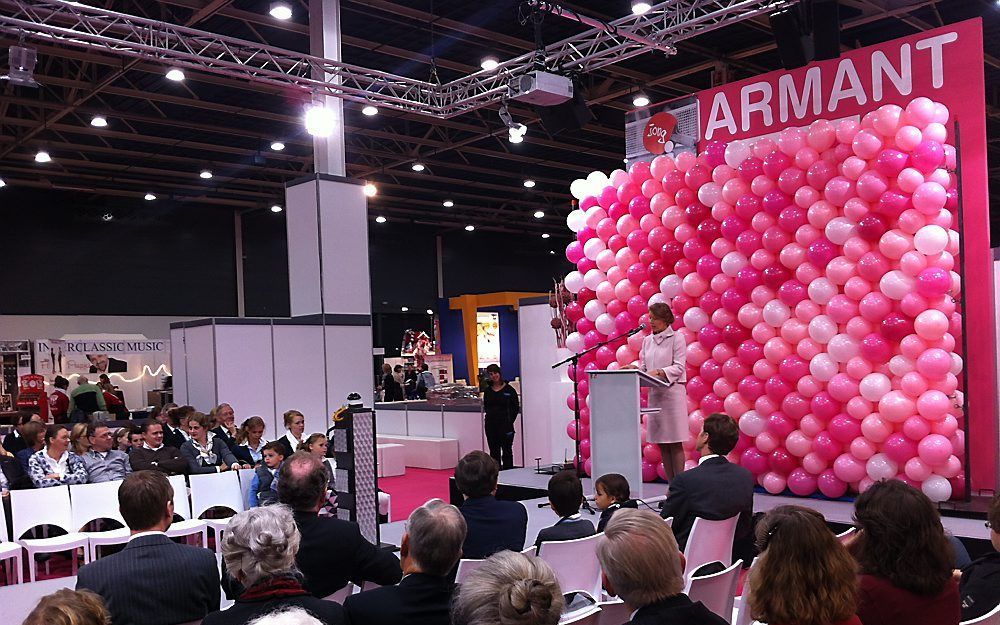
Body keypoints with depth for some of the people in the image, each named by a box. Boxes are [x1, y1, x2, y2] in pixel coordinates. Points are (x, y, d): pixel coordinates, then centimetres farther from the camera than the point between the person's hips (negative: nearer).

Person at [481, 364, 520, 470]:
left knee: (507, 451, 0)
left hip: (505, 425, -4)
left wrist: (510, 421, -6)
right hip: (490, 424, 5)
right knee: (494, 452, 10)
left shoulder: (509, 389, -4)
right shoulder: (487, 390, 9)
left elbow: (516, 407, -1)